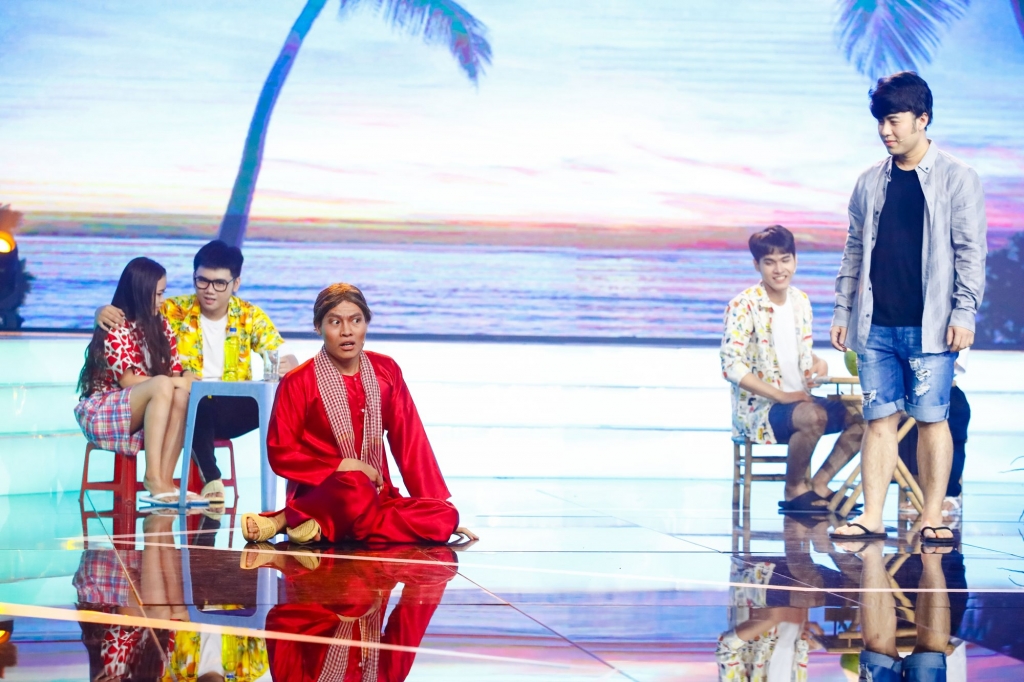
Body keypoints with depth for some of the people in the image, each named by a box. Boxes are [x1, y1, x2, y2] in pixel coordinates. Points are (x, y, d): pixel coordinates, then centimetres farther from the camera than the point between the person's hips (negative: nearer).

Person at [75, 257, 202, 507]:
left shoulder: (161, 326, 8)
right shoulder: (114, 329, -12)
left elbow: (176, 372, 3)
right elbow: (128, 381, -18)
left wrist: (185, 381, -20)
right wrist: (174, 382, -23)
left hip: (142, 416, 6)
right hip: (102, 415, -6)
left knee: (182, 394, -26)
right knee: (163, 386, -33)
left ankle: (165, 481, -33)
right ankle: (153, 478, -38)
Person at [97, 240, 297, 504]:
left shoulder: (250, 316, 3)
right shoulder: (175, 311, 0)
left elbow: (287, 359, -3)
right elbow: (128, 314, 3)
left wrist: (287, 365, -29)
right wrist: (104, 311, -22)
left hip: (231, 411, 2)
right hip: (189, 410, -2)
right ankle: (211, 480, -37)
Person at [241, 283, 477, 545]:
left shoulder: (386, 371, 7)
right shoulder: (297, 383, -5)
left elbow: (411, 441, 6)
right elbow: (281, 455, -5)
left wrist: (440, 506, 1)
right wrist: (343, 466, -17)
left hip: (376, 497, 6)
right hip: (318, 493, -6)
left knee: (445, 517, -23)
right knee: (355, 487, -40)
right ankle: (286, 520, -14)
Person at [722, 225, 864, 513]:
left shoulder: (801, 301, 8)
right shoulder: (744, 305, -12)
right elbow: (732, 367, -18)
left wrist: (818, 363, -6)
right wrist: (781, 395, -22)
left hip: (801, 399, 7)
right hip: (759, 407, -7)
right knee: (813, 415, -35)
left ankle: (818, 484, -1)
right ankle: (794, 490, -13)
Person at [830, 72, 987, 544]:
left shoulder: (956, 179, 0)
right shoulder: (870, 183, 12)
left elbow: (970, 252, -3)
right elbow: (854, 252, 16)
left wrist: (964, 312, -10)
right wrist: (842, 311, 12)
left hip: (929, 326, -3)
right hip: (876, 325, 4)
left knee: (932, 418, 0)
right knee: (879, 418, 3)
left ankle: (932, 517, 7)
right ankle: (872, 518, 4)